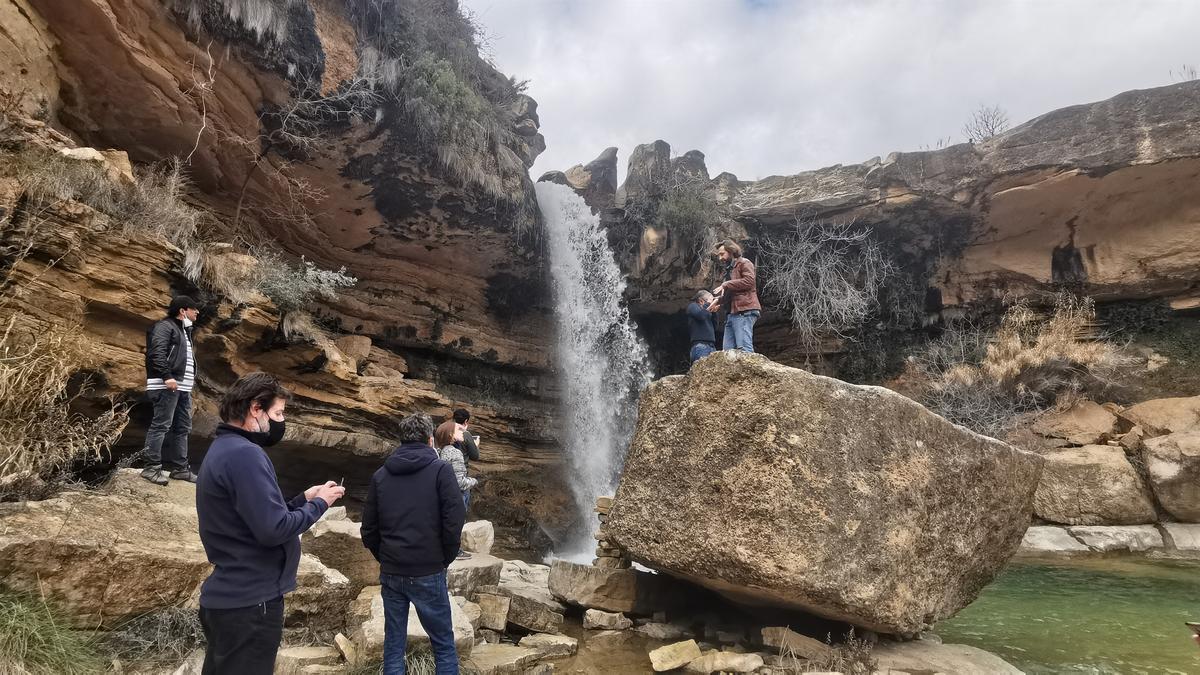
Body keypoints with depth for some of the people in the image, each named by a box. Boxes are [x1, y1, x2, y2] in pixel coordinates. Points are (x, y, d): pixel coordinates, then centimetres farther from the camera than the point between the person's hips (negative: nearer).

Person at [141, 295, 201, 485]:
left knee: (182, 428, 10)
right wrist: (167, 377, -25)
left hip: (183, 387, 10)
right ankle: (151, 467, -8)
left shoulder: (184, 330, 25)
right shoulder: (165, 326, -4)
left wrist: (191, 380, 18)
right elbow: (157, 352, -18)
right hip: (167, 386, -10)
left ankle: (179, 467, 15)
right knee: (161, 425, -10)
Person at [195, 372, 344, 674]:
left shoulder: (223, 449, 13)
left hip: (229, 596, 10)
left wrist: (304, 498, 9)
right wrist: (319, 504, -11)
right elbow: (273, 529, -26)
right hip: (249, 602, -10)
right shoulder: (245, 455, -21)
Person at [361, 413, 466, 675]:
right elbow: (454, 521, -12)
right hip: (427, 573, -4)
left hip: (390, 574, 4)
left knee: (393, 645, 13)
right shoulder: (440, 470, -6)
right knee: (443, 644, 7)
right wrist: (446, 559, 2)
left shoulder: (381, 475, 6)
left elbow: (369, 529, 7)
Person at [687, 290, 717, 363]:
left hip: (711, 346, 7)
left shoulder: (707, 311, 26)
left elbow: (715, 328, 21)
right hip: (700, 345, -7)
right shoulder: (693, 306, 7)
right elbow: (701, 316, -14)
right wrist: (707, 304, 1)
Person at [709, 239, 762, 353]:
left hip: (744, 311, -9)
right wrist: (718, 301, 18)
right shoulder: (729, 269, 28)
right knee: (727, 351, 0)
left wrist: (725, 285, -11)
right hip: (732, 313, 9)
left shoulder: (744, 263, 3)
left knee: (744, 348, -18)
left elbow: (749, 280, -14)